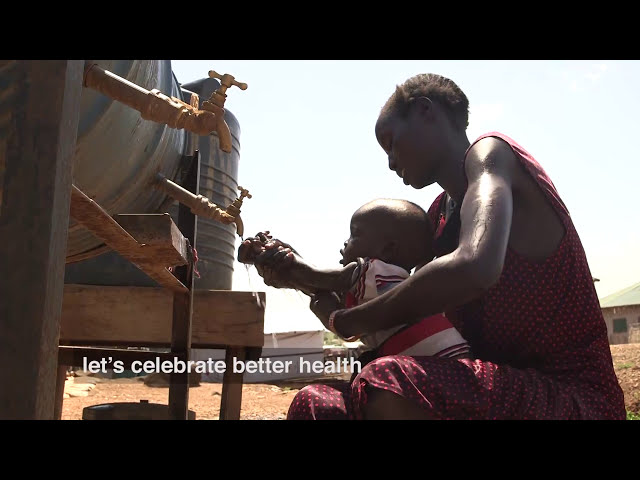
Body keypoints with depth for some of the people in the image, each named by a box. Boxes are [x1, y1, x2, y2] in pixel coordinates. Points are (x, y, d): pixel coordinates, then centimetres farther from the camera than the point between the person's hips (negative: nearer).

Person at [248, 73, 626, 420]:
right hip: (508, 386, 8)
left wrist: (356, 320, -19)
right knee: (314, 404, 0)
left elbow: (472, 268, -31)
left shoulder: (490, 152, -11)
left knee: (388, 387, -36)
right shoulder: (440, 214, 14)